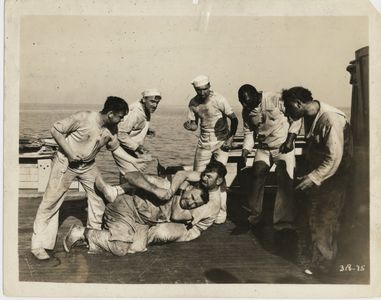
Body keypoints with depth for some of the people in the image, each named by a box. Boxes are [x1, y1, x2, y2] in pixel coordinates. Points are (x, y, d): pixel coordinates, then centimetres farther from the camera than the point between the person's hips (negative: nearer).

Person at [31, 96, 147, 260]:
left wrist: (134, 161, 5)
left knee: (99, 196, 6)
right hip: (66, 162, -6)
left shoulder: (111, 129, -6)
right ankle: (39, 245, 5)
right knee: (51, 201, -5)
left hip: (88, 165, 6)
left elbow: (115, 148, 10)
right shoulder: (83, 118, -25)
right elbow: (55, 130, -18)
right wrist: (69, 152, -22)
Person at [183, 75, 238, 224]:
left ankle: (221, 212, 1)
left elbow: (234, 119, -7)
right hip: (203, 143, 5)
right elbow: (194, 125, 5)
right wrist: (189, 126, -19)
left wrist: (230, 139, -15)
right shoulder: (193, 103, -1)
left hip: (221, 142, -4)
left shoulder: (219, 100, -14)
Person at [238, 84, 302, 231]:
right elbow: (248, 132, 7)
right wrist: (245, 151, -7)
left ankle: (284, 223, 2)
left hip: (283, 147, -5)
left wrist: (290, 139, -18)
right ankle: (254, 216, 21)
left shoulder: (275, 99, -18)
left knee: (285, 183, -8)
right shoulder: (246, 111, -2)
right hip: (263, 149, 5)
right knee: (255, 180, 3)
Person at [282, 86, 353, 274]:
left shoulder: (331, 119, -25)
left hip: (334, 176, -8)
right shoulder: (309, 117, 3)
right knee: (315, 218, 14)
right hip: (317, 173, 8)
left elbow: (334, 158, -26)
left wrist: (313, 178, -26)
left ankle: (321, 263, 15)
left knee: (325, 220, -1)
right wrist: (307, 172, 14)